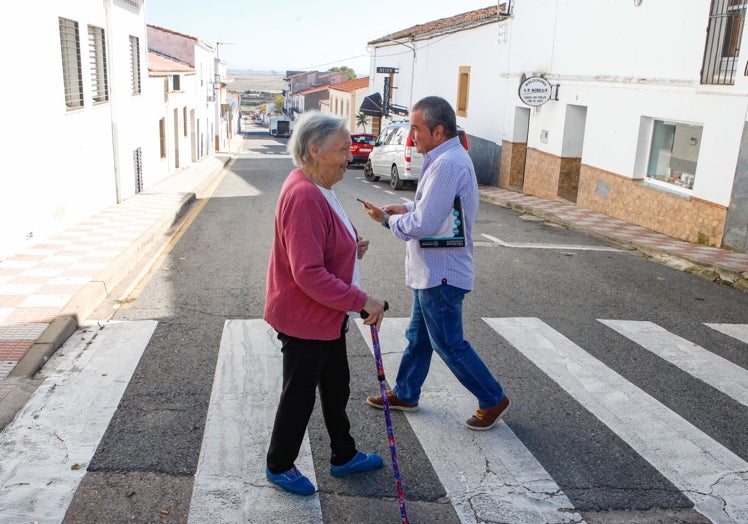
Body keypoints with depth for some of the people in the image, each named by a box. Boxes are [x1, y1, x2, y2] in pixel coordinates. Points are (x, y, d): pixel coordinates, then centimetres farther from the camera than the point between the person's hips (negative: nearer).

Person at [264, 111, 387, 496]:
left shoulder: (318, 189, 7)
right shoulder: (303, 196, -27)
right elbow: (309, 274, -31)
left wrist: (351, 248, 4)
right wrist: (362, 302, -26)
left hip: (327, 316, 10)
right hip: (304, 318, -10)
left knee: (336, 387, 23)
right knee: (299, 394, 9)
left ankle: (344, 457, 42)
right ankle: (279, 466, 32)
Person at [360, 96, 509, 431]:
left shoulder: (447, 164, -24)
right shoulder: (449, 158, 9)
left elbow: (423, 225, -27)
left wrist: (388, 219, -10)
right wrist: (408, 208, 3)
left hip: (441, 274, -10)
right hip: (431, 270, 10)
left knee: (449, 343, 4)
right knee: (418, 336, 21)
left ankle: (493, 400, 20)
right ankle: (405, 394, 37)